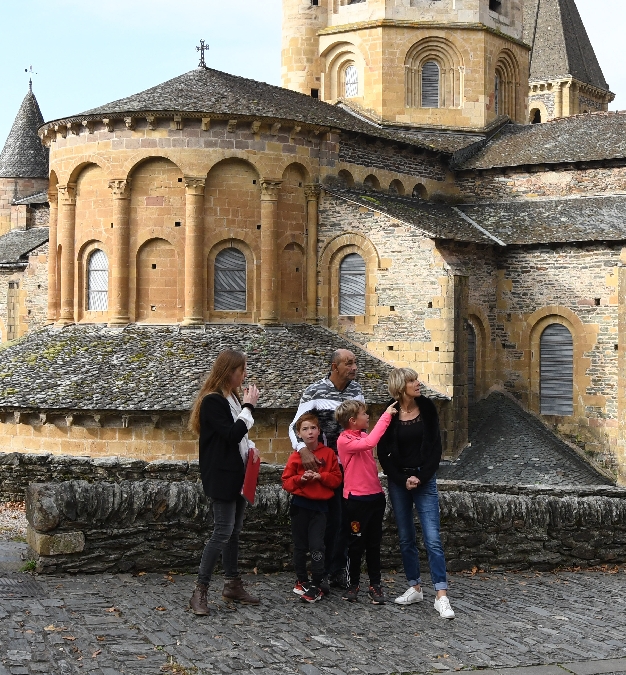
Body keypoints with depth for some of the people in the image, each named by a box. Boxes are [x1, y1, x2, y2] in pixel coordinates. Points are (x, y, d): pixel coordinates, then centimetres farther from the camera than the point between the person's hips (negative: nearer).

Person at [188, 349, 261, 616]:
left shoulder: (233, 398, 12)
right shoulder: (212, 401, -16)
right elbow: (231, 435, -23)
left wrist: (250, 446, 2)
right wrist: (249, 407, -16)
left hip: (236, 474, 9)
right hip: (221, 476, -9)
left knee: (234, 531, 13)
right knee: (223, 532, -10)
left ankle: (232, 584, 23)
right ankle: (200, 592, -5)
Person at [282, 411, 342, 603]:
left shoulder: (328, 454, -1)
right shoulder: (296, 456, 0)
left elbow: (337, 479, -2)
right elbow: (286, 482, 0)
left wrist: (321, 476, -17)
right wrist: (300, 479, -17)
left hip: (320, 505, -1)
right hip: (300, 505, 1)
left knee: (317, 546, -8)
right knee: (300, 546, 10)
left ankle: (318, 585, 0)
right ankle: (301, 581, 24)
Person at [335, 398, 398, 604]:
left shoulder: (364, 435, 9)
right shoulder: (345, 440, -16)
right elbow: (369, 443, -30)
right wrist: (386, 415, -27)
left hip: (375, 496, 7)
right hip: (357, 499, -7)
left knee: (374, 543, 11)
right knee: (356, 544, 4)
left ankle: (375, 585, 18)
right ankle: (352, 584, 17)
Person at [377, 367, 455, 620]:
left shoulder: (427, 408, -3)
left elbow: (435, 446, 0)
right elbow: (383, 454, 0)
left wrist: (421, 477, -8)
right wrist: (402, 480, -9)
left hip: (425, 480, -1)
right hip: (398, 482, 1)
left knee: (433, 538, -8)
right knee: (406, 538, 9)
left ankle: (441, 596, -8)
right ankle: (415, 588, 22)